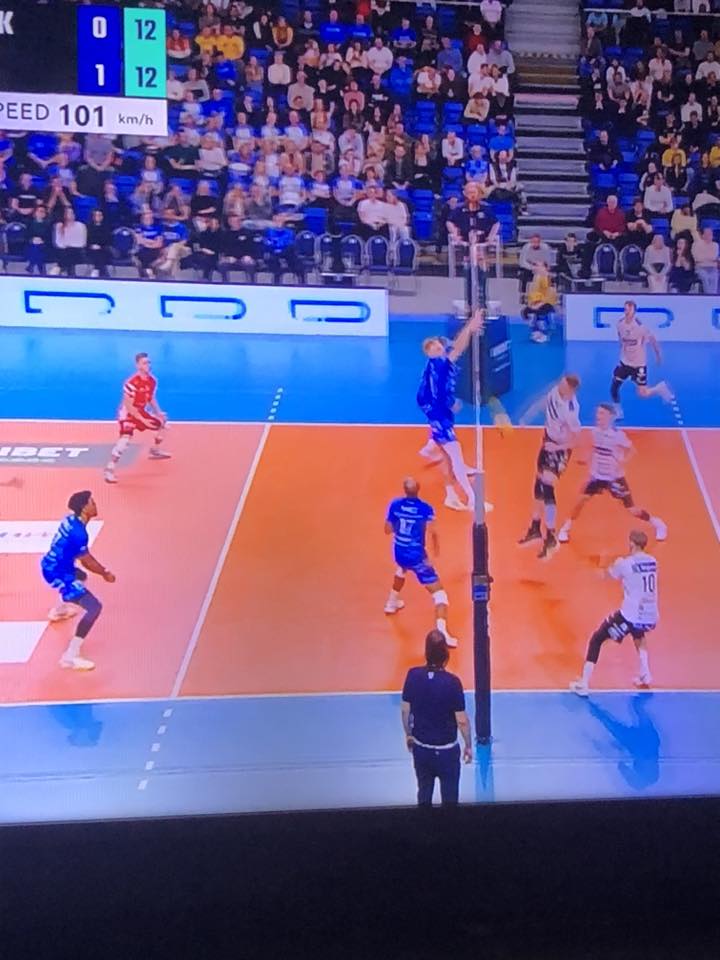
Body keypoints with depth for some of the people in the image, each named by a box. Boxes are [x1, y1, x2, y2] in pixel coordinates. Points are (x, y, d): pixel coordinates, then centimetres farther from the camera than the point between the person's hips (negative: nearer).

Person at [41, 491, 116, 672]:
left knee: (81, 576, 40)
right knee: (94, 607, -17)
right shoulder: (78, 532, -26)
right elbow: (87, 561, -16)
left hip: (52, 565, 10)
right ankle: (70, 656, -20)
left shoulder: (71, 520, 1)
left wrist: (101, 569, 15)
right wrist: (105, 574, 1)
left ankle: (59, 610, 62)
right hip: (57, 573, -10)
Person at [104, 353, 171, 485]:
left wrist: (158, 413, -1)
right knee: (125, 438, -28)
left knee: (162, 422, 17)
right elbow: (128, 406, -25)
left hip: (141, 411, 8)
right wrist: (143, 420, -26)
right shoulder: (131, 383, -28)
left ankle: (156, 451, 39)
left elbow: (151, 398, 12)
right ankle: (109, 469, -24)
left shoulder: (152, 380, -3)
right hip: (127, 413, -8)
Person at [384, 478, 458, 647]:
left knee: (401, 570, 42)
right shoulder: (426, 509, -13)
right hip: (417, 556, -5)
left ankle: (392, 604, 58)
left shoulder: (395, 504, -5)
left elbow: (388, 530, 3)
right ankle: (441, 632, -20)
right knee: (439, 593, -3)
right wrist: (436, 546, -3)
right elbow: (432, 531, -22)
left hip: (399, 553, 5)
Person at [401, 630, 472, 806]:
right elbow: (462, 721, -16)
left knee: (424, 794, 21)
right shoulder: (452, 681, -22)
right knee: (449, 797, 15)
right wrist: (468, 746, 0)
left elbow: (405, 710, -2)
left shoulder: (413, 675, -13)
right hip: (446, 750, -3)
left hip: (420, 748, 3)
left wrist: (408, 734, 15)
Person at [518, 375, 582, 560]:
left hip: (559, 449, -8)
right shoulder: (555, 391, -12)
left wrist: (557, 447, -28)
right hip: (548, 440, 8)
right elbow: (543, 402, 10)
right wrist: (527, 416, 16)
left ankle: (551, 539, -6)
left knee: (547, 490, -15)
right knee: (538, 486, 15)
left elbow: (576, 439, -23)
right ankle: (535, 529, 31)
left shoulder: (571, 410, -32)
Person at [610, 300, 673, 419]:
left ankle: (660, 388, 27)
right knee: (614, 387, 1)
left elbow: (652, 339, -10)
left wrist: (658, 355, 0)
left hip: (639, 364, -5)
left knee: (642, 393, -3)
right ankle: (617, 412, 21)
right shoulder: (620, 323, -7)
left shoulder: (641, 326, -23)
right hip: (624, 362, 5)